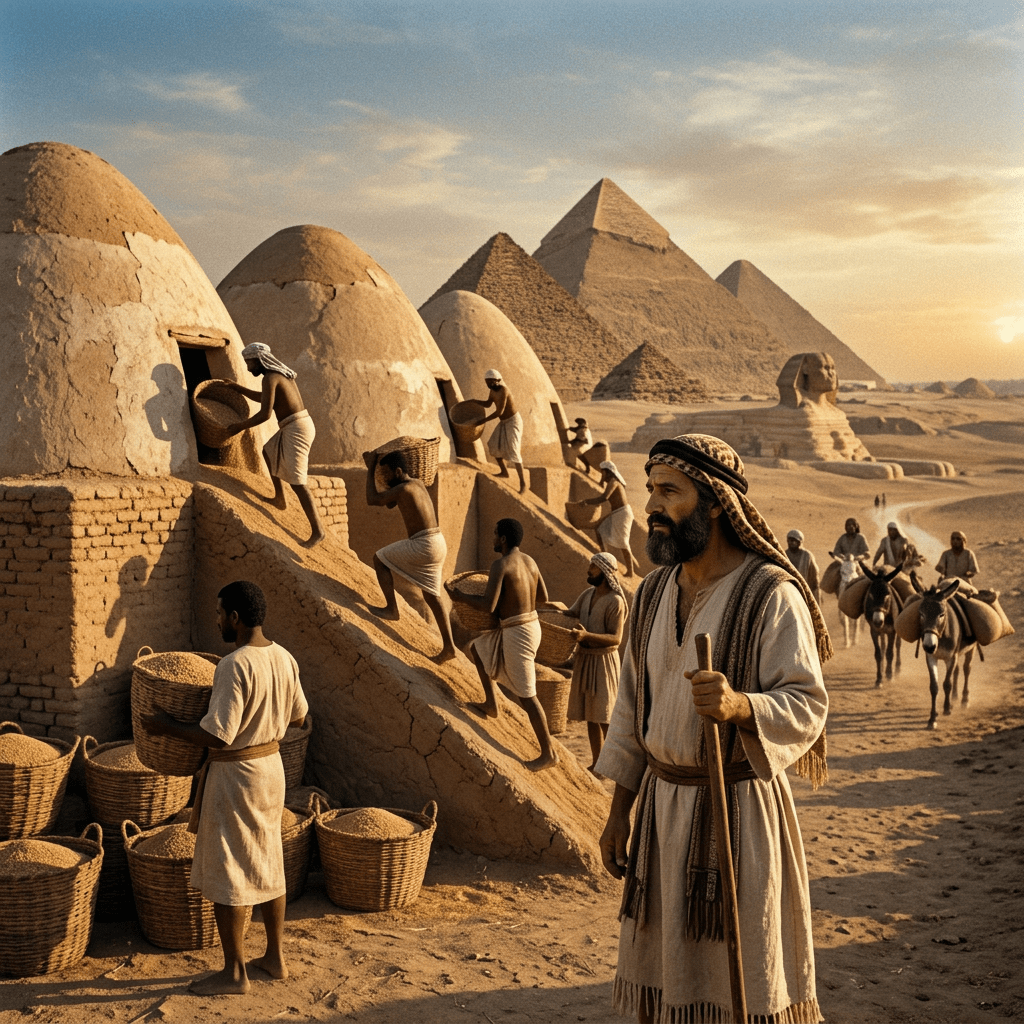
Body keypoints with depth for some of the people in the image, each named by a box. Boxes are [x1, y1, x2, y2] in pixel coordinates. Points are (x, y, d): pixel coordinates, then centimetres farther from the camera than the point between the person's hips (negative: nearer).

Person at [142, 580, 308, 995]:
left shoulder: (234, 666, -24)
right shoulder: (283, 657, 2)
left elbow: (218, 735, -25)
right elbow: (297, 715, 13)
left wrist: (168, 726, -13)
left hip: (234, 774, -8)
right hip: (271, 767, 8)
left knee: (226, 872, 4)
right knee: (268, 864, 18)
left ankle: (234, 973, 14)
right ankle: (275, 957, 29)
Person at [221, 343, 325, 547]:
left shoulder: (270, 377, -12)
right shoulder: (281, 373, 17)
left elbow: (265, 414, -18)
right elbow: (264, 398, 35)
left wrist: (240, 426, -7)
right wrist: (238, 388, 37)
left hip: (296, 429, -10)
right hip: (299, 424, 10)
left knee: (296, 481, -11)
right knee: (268, 451, 31)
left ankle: (317, 530, -14)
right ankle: (280, 499, 34)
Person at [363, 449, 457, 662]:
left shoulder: (404, 488, -12)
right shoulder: (418, 483, 16)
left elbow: (372, 499, -10)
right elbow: (389, 504, 27)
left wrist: (370, 470, -1)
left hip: (423, 544, -9)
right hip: (438, 543, 9)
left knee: (380, 559, 6)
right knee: (432, 595, 13)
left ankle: (391, 608, 7)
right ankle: (448, 646, 13)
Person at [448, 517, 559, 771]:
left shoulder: (500, 564, -18)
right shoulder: (529, 561, 7)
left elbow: (488, 605, -23)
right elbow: (543, 598, 14)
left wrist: (462, 597, -6)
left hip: (516, 633, -9)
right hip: (532, 625, 9)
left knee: (526, 696, 0)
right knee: (478, 648, 26)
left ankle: (548, 753, 8)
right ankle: (491, 704, 26)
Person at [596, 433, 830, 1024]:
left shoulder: (771, 594, -14)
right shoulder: (655, 594, 7)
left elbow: (806, 706, -17)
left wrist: (739, 705, -37)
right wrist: (620, 815, 13)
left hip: (738, 807, -6)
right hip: (663, 801, 6)